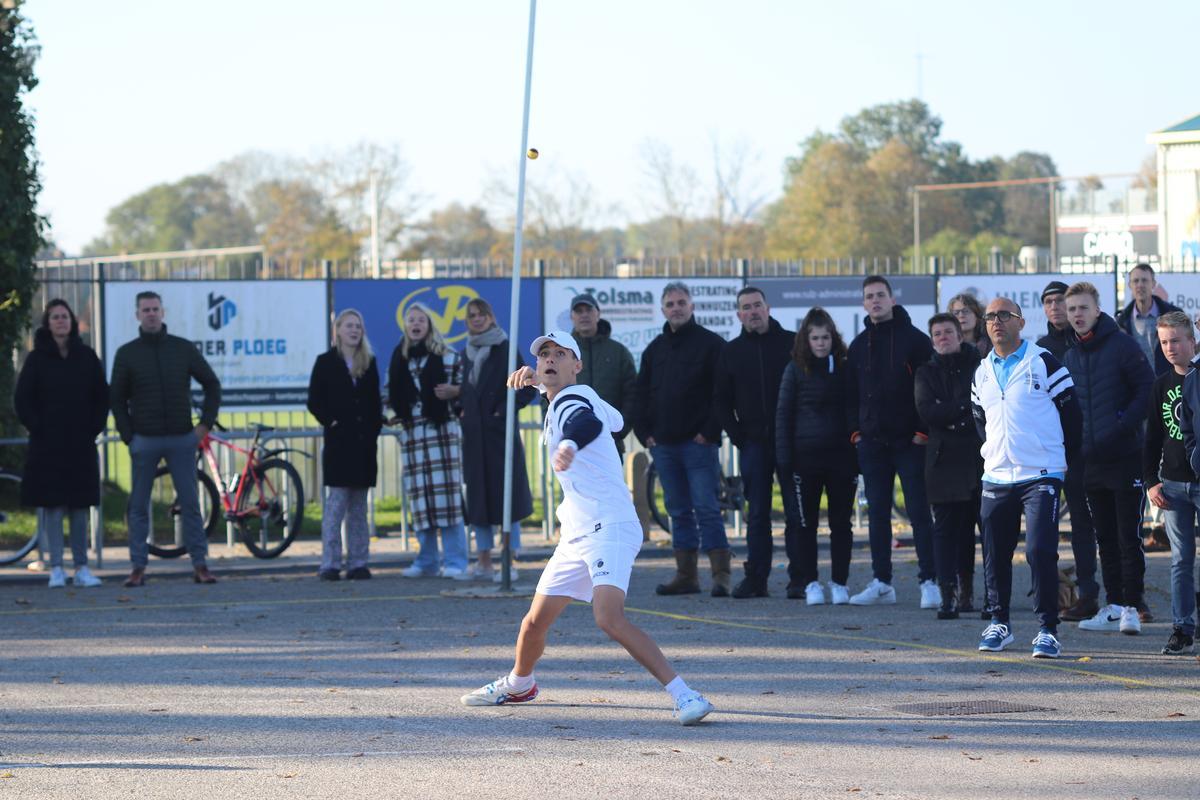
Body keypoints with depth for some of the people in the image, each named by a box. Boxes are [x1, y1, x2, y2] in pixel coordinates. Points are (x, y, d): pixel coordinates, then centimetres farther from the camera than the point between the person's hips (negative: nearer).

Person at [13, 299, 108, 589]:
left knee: (79, 505, 4)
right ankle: (56, 568, 0)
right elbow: (22, 400, 1)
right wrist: (38, 429, -7)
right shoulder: (37, 358, 1)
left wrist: (94, 429, 1)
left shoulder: (86, 357, 7)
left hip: (81, 445, 2)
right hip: (47, 445, -2)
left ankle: (81, 567, 8)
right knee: (51, 503, -3)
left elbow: (102, 397, 11)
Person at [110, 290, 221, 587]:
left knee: (190, 503, 0)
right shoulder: (126, 354, 2)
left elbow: (212, 384, 11)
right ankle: (138, 567, 6)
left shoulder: (184, 349, 4)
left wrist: (206, 423, 3)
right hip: (144, 440, 0)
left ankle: (200, 564, 4)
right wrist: (128, 436, -3)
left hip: (181, 439, 0)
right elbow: (117, 399, 5)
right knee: (139, 506, 1)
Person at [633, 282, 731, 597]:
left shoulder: (711, 344, -1)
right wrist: (645, 433, 8)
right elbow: (642, 394, 19)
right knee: (678, 511, 7)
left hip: (698, 443, -6)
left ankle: (721, 575, -10)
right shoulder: (656, 349, 16)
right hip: (663, 443, 6)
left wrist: (710, 432, -13)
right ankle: (686, 575, 10)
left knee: (707, 508, -9)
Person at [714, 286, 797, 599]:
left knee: (796, 510, -2)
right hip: (753, 442, 3)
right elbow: (722, 400, 14)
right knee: (757, 513, 4)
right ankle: (756, 577, 5)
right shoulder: (731, 352, 10)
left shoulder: (791, 343, 2)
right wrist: (738, 436, 3)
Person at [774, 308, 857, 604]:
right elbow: (783, 414, 2)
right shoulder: (795, 370, 2)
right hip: (806, 456, -1)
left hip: (841, 455, 1)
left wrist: (859, 454, 2)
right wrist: (784, 458, -5)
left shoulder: (845, 368, 6)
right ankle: (809, 583, 9)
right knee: (805, 523, 2)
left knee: (841, 522, 4)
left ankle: (839, 583, 11)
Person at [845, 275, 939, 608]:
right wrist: (855, 429, 6)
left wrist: (922, 431, -12)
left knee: (919, 512, -5)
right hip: (872, 443, 5)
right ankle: (881, 582, 12)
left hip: (909, 442, -5)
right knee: (877, 514, 7)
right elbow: (851, 393, 17)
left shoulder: (915, 340, -3)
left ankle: (929, 581, -3)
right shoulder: (859, 345, 12)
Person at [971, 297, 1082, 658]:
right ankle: (999, 622, 24)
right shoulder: (982, 373, 12)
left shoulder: (1043, 362, -4)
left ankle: (1048, 629, -10)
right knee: (995, 554, 8)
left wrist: (1063, 459, 4)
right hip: (997, 477, 5)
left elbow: (1071, 411, 0)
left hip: (1041, 476, -5)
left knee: (1041, 551, -14)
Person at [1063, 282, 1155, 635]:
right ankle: (1114, 606, 15)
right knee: (1105, 537, 10)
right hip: (1091, 460, 6)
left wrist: (1122, 427, -17)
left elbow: (1147, 390, -10)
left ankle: (1131, 606, -3)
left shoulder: (1122, 345, -6)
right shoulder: (1070, 355, 13)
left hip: (1125, 458, -6)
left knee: (1129, 536, -5)